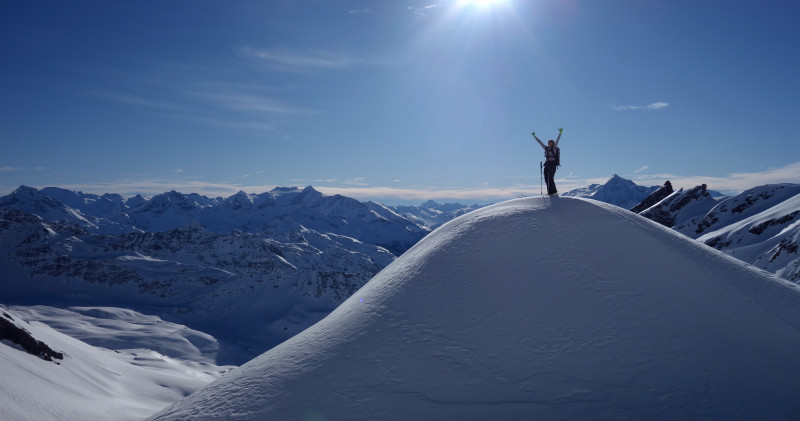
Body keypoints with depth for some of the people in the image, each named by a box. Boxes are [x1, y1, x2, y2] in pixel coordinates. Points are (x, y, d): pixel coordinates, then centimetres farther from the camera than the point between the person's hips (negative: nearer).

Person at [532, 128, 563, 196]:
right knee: (547, 179, -1)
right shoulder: (546, 148, 17)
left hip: (552, 165, -6)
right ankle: (550, 192, 0)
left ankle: (554, 192, -14)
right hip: (547, 165, 6)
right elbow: (539, 142, 23)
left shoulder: (554, 148, 3)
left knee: (550, 178, -16)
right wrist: (534, 136, 26)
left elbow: (557, 140, -9)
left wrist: (560, 133, -19)